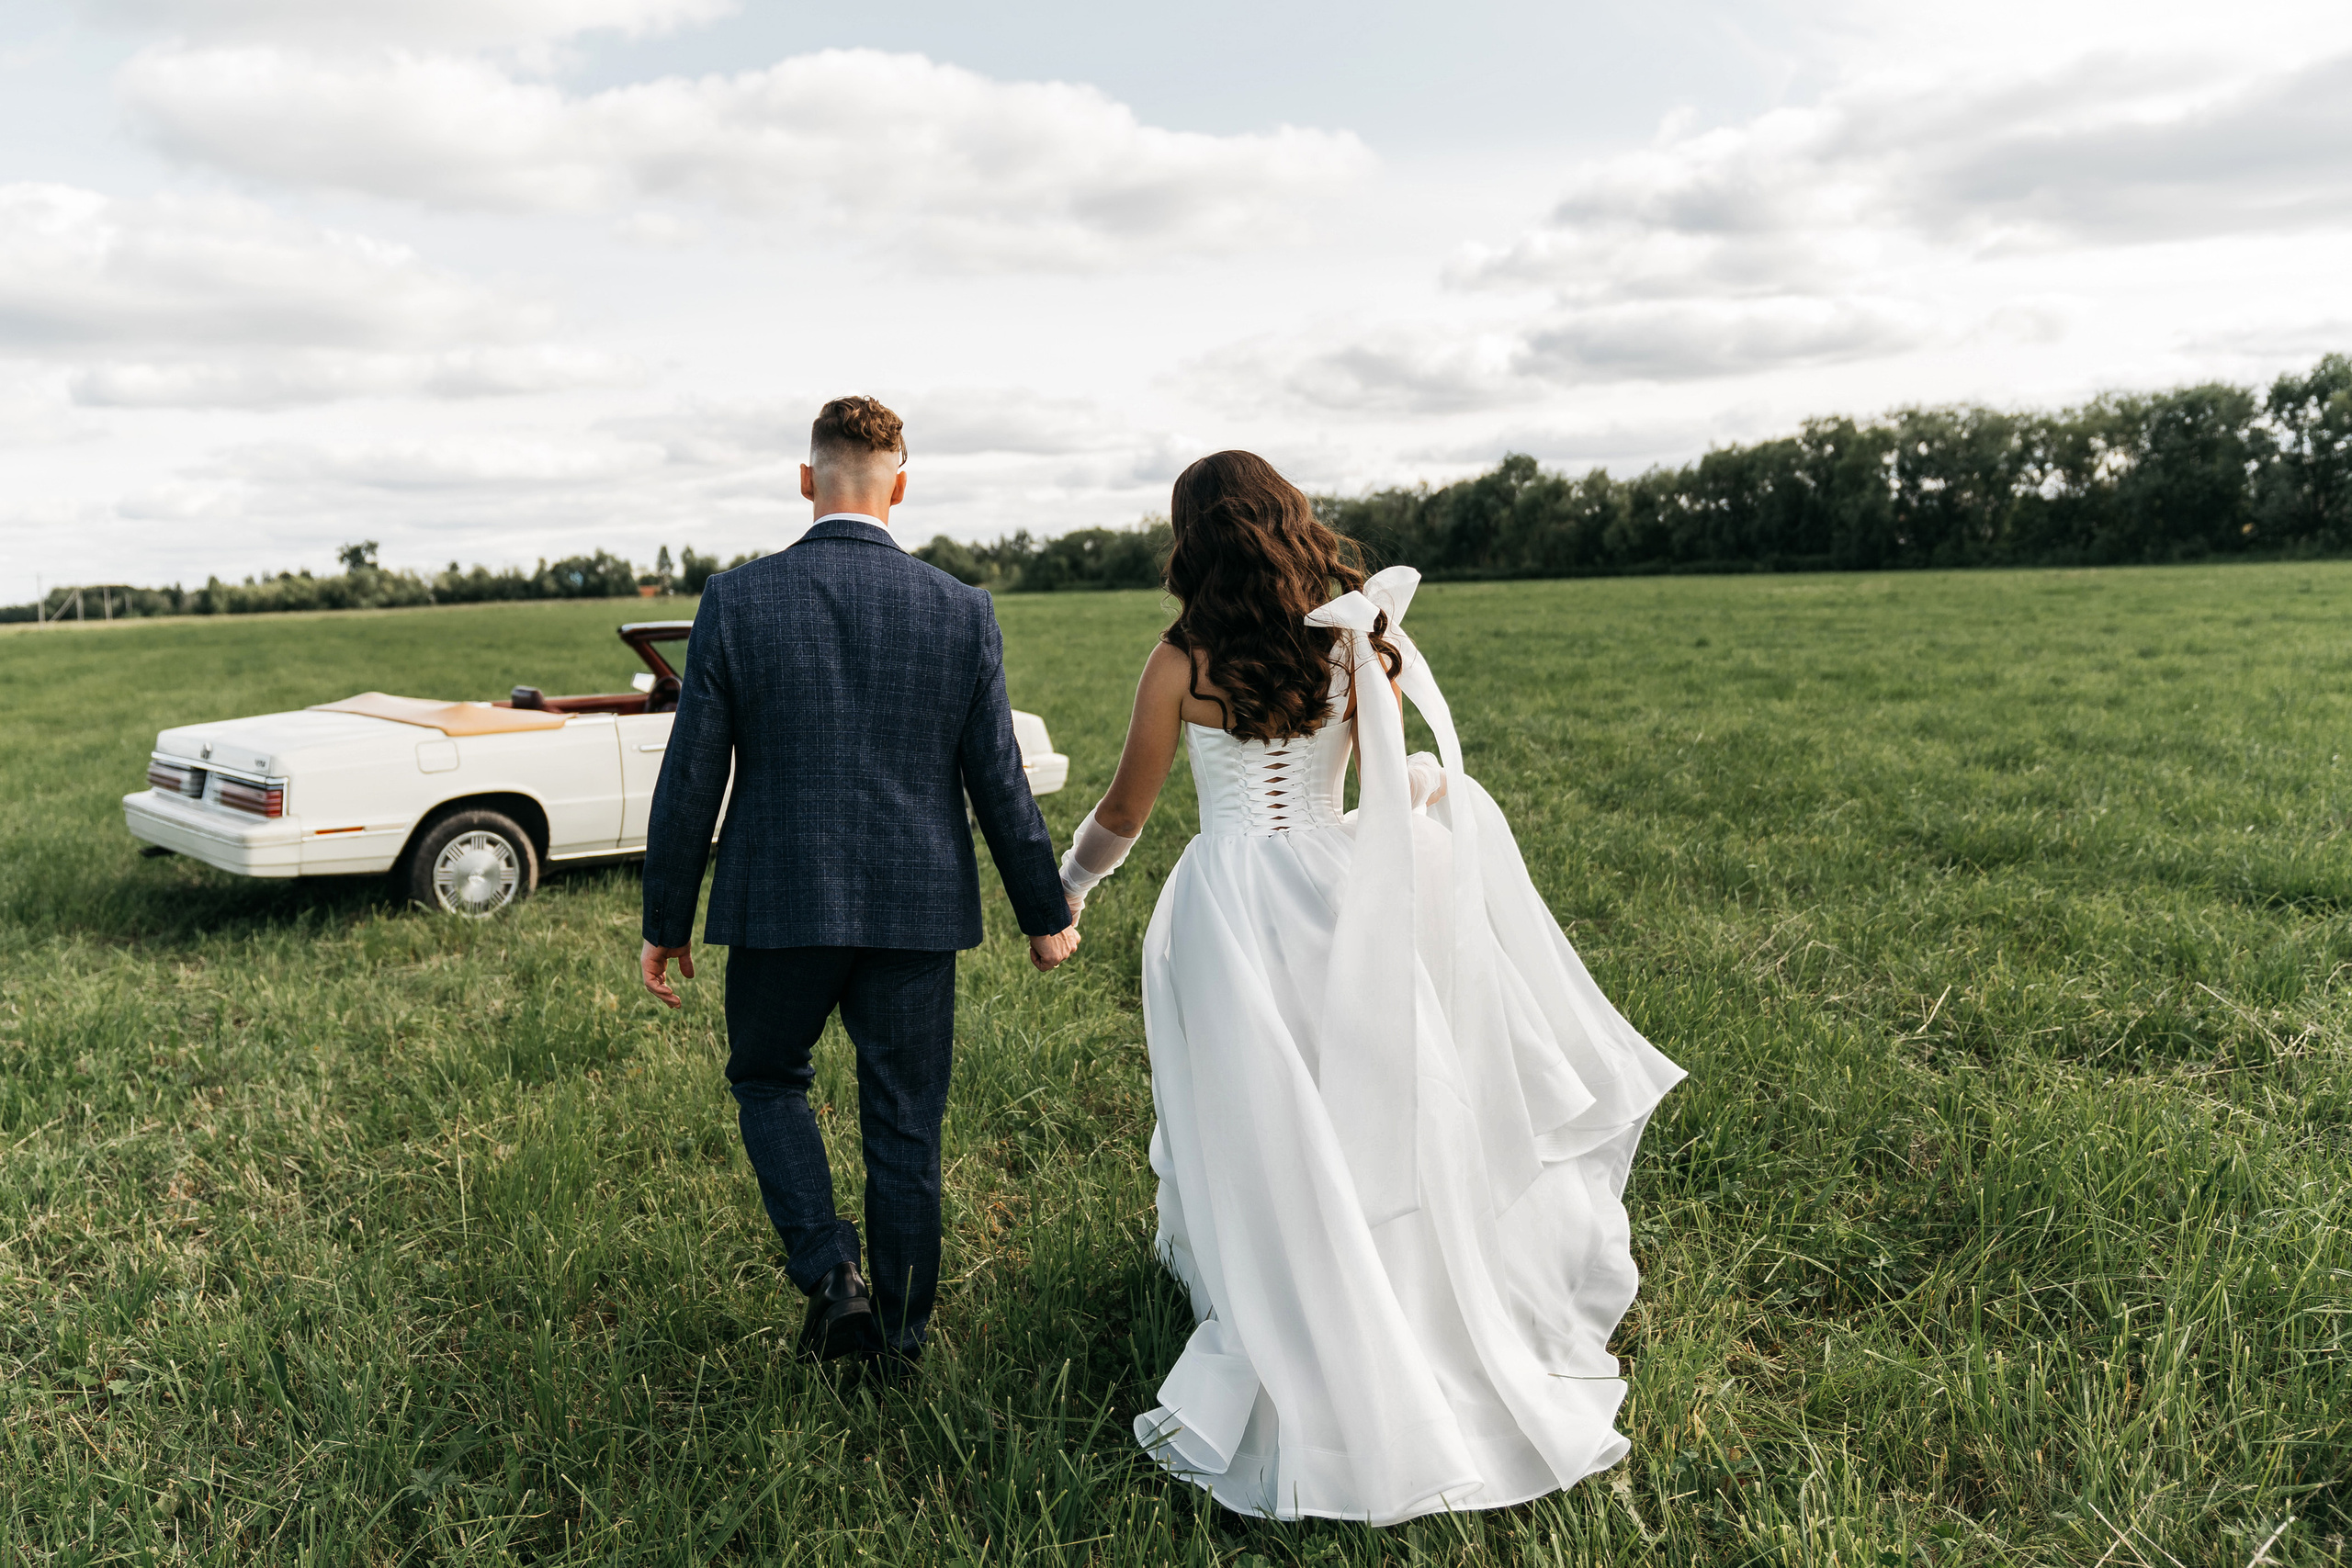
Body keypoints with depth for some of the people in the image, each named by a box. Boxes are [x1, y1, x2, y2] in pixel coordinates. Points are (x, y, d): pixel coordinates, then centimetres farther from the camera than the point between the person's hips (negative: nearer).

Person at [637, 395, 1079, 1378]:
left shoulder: (736, 601, -8)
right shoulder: (962, 612, -5)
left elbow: (692, 778, -6)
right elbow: (998, 783, -2)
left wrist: (666, 921, 6)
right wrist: (1046, 915, 10)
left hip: (780, 903, -1)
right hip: (917, 910, 1)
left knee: (768, 1081, 23)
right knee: (905, 1123, 14)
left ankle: (830, 1272, 7)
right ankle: (899, 1331, 28)